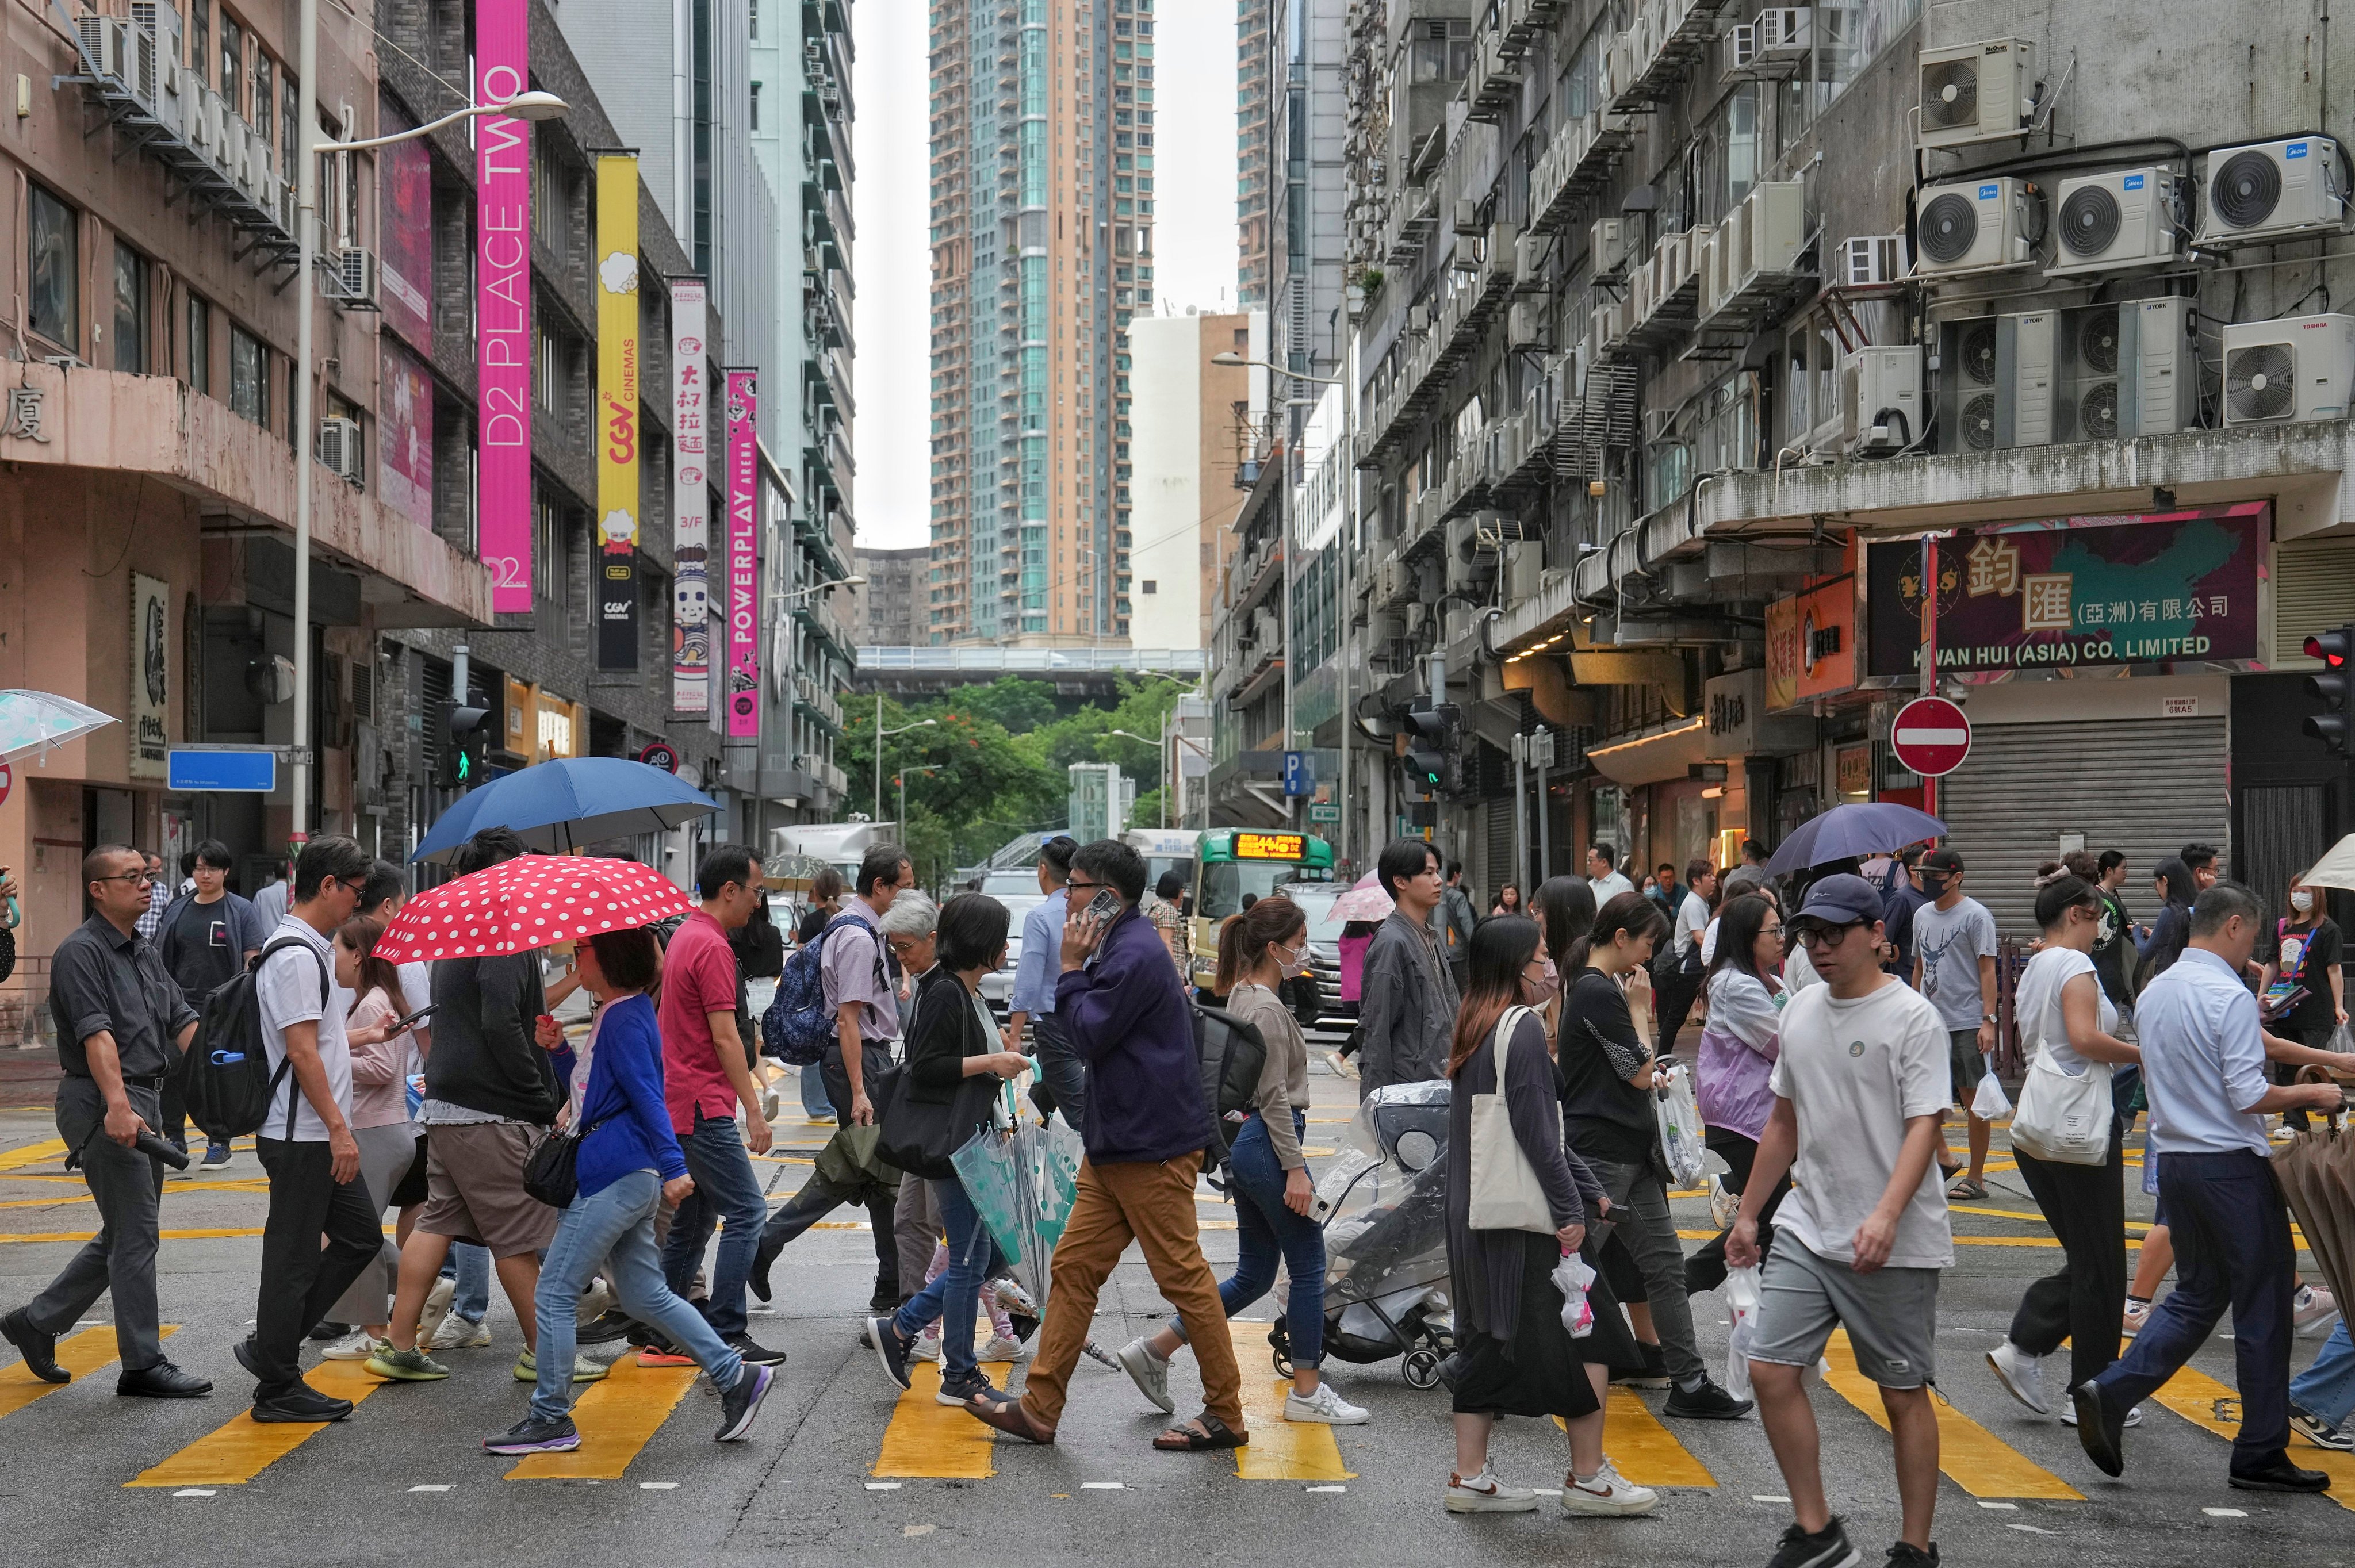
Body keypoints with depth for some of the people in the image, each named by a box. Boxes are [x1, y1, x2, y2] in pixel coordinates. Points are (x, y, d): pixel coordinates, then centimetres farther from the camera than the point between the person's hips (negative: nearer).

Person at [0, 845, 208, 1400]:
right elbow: (96, 1034, -24)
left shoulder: (144, 953, 17)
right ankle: (143, 1364, 0)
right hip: (104, 1107, -9)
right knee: (136, 1237, -6)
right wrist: (117, 1105, -35)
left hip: (145, 1101, 9)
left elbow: (183, 1022, 14)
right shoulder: (82, 951, -11)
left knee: (123, 1236, 15)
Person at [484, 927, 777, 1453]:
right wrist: (558, 1050, 8)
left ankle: (550, 1419, 2)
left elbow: (647, 1094, -20)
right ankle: (734, 1375, 11)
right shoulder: (613, 1015, 17)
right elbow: (590, 1086, 24)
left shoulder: (625, 1019, -13)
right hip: (626, 1176, 10)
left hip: (615, 1177, -10)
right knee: (644, 1296, 12)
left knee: (554, 1293, -4)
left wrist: (672, 1166, -25)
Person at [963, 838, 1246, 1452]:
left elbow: (1090, 1035, -16)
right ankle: (1040, 1408, 12)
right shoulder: (1120, 948, 16)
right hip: (1115, 1145, 11)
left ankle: (1226, 1415, 6)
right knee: (1074, 1268, 9)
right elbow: (1092, 1029, 19)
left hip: (1152, 1147, -11)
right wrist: (1078, 969, 7)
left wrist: (1071, 969, -7)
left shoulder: (1135, 955, -17)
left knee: (1184, 1277, -3)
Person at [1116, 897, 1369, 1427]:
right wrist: (1295, 1168, -18)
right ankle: (1307, 1392, 9)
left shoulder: (1242, 997, 14)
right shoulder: (1266, 1008, -16)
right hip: (1269, 1145, -10)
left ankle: (1155, 1350, 11)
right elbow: (1274, 1096, -18)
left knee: (1253, 1275, 13)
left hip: (1244, 1145, 10)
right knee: (1309, 1267, 2)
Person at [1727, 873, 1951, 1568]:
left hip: (1894, 1245, -6)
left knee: (1903, 1394, 4)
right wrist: (1748, 1213, 20)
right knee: (1770, 1371, -2)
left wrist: (1887, 1215, -31)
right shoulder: (1801, 1010, 10)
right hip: (1806, 1229, 6)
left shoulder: (1913, 1017, -10)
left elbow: (1924, 1125, -17)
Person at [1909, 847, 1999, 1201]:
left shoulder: (1975, 915, -7)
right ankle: (1942, 1159, 20)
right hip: (1929, 1022, 7)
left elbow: (1987, 970, -10)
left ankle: (1976, 1178, 6)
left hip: (1967, 1023, -7)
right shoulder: (1922, 915, 14)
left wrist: (1988, 1020, -16)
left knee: (1974, 1099, 0)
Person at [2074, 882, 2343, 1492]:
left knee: (2197, 1294, 16)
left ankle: (2110, 1393, 0)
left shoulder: (2153, 993, 9)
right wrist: (2310, 1094, -5)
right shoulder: (2231, 997, -16)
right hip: (2232, 1166, -8)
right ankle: (2261, 1455, 10)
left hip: (2173, 1160, 8)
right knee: (2262, 1306, 3)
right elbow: (2249, 1095, -19)